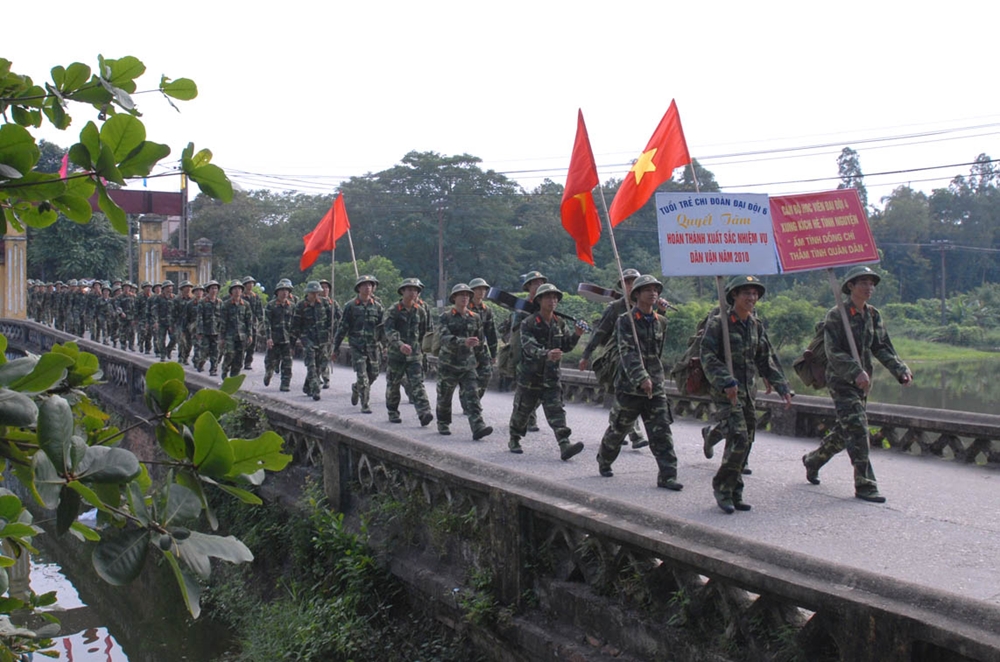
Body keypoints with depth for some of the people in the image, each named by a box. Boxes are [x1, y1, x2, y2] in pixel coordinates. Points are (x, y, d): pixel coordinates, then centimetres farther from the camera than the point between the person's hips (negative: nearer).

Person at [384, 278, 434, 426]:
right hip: (396, 353, -1)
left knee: (417, 383, -10)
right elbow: (389, 331, -20)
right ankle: (393, 412, 25)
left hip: (414, 354, 2)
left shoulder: (420, 311, 5)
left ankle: (424, 413, -21)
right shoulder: (393, 311, -7)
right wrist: (400, 344, -36)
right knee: (393, 384, 9)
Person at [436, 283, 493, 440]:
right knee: (445, 396, 10)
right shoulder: (446, 317, -5)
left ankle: (478, 427, -20)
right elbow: (445, 338, -20)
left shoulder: (475, 318, 7)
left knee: (472, 395, -10)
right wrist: (464, 342, -34)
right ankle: (443, 424, 31)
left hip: (468, 364, 2)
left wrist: (480, 359, 22)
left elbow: (480, 340, 18)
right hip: (448, 363, -2)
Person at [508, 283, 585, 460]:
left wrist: (576, 335, -11)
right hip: (529, 375, -3)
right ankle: (514, 440, 32)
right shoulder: (528, 324, -13)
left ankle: (565, 445, -19)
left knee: (556, 410, -8)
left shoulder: (560, 323, 5)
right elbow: (529, 347, -26)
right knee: (522, 410, 11)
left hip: (551, 376, 3)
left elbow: (566, 346, 9)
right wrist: (546, 354, -45)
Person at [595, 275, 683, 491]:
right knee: (618, 428, 11)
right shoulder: (626, 321, -8)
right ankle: (604, 461, 35)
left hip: (656, 386, 4)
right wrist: (641, 377, -32)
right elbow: (628, 352, -21)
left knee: (661, 432, -4)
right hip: (630, 385, -4)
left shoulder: (661, 322, 10)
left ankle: (667, 475, -5)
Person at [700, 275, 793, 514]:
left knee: (746, 442, 7)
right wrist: (726, 381, -24)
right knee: (739, 439, -16)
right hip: (725, 391, -7)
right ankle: (722, 486, 0)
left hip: (748, 391, 7)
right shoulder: (718, 323, -7)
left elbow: (767, 360, 18)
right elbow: (707, 356, -14)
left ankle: (734, 493, 16)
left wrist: (782, 387, 9)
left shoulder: (756, 326, 13)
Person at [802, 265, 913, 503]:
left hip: (862, 382, 7)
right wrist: (856, 372, -32)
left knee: (845, 430, 14)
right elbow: (834, 352, -18)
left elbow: (882, 348, 8)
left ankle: (813, 460, 38)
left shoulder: (873, 315, 10)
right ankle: (865, 485, -10)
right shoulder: (836, 316, -11)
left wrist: (901, 370, -7)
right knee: (857, 428, -14)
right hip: (840, 381, -7)